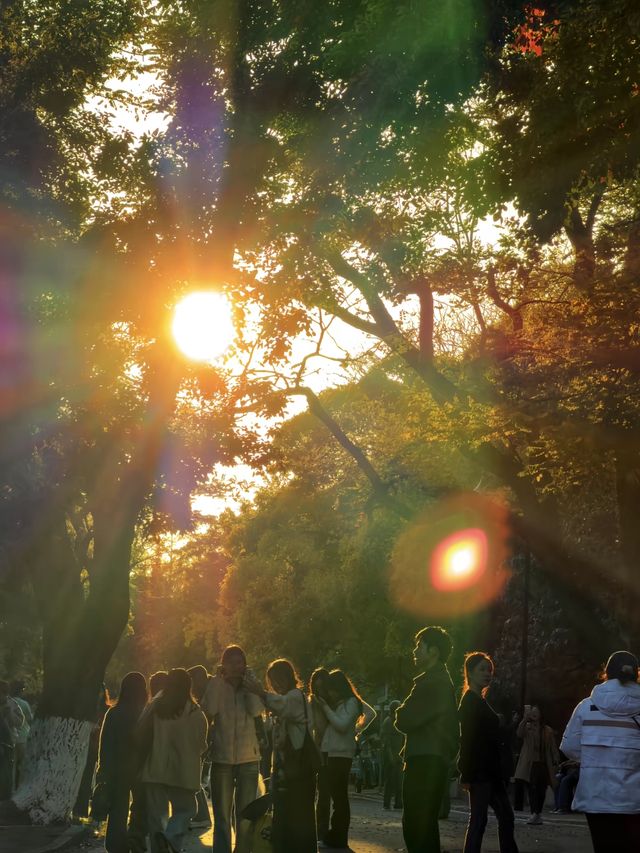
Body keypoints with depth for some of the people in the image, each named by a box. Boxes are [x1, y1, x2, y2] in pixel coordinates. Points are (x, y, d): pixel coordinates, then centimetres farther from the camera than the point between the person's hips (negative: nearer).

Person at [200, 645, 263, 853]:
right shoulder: (216, 686, 3)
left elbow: (256, 710, -13)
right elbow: (209, 710, -16)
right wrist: (217, 679, -13)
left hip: (248, 758, 1)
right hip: (222, 758, -1)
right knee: (222, 815, 3)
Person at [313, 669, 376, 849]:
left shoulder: (351, 702, -7)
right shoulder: (336, 703, 17)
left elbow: (342, 725, -16)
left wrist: (325, 707, -12)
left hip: (341, 753, -8)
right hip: (330, 753, 8)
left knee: (339, 796, -7)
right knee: (337, 796, 9)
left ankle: (338, 838, -5)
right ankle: (336, 836, 12)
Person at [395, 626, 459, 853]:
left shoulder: (432, 682, -14)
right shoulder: (442, 681, 19)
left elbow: (404, 721, -18)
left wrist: (401, 714, 3)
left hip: (424, 762, -11)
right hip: (433, 760, 11)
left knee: (416, 826, -11)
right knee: (424, 824, 15)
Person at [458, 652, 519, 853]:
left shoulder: (479, 701, 19)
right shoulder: (470, 701, -10)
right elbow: (467, 739, -17)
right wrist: (467, 775, -22)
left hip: (489, 771, 10)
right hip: (479, 771, -10)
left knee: (506, 816, 12)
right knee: (478, 819, -9)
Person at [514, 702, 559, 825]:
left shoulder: (548, 730, 10)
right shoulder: (527, 727, 4)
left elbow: (553, 748, 10)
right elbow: (520, 733, -18)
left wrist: (555, 761, 0)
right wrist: (525, 717, -27)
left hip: (543, 764, 2)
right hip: (530, 764, -2)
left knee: (541, 791, 4)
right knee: (532, 789, -12)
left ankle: (538, 814, 16)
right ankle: (534, 814, -16)